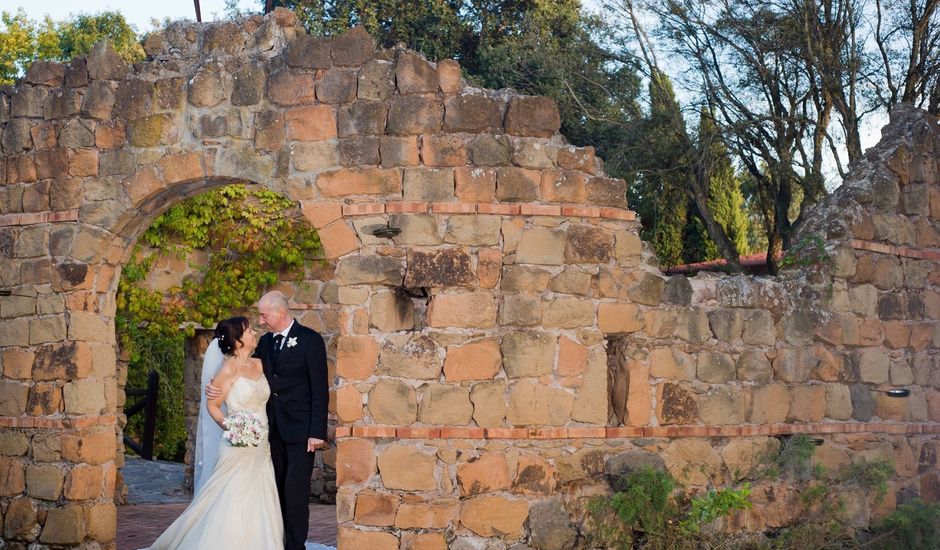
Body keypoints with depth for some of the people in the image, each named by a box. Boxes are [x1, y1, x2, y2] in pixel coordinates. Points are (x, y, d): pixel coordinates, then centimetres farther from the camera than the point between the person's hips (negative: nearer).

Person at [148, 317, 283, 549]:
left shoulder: (259, 365, 9)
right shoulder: (229, 369, -9)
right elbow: (212, 405, -5)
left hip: (261, 450, 6)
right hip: (239, 449, -6)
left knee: (258, 507, 6)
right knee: (232, 505, -5)